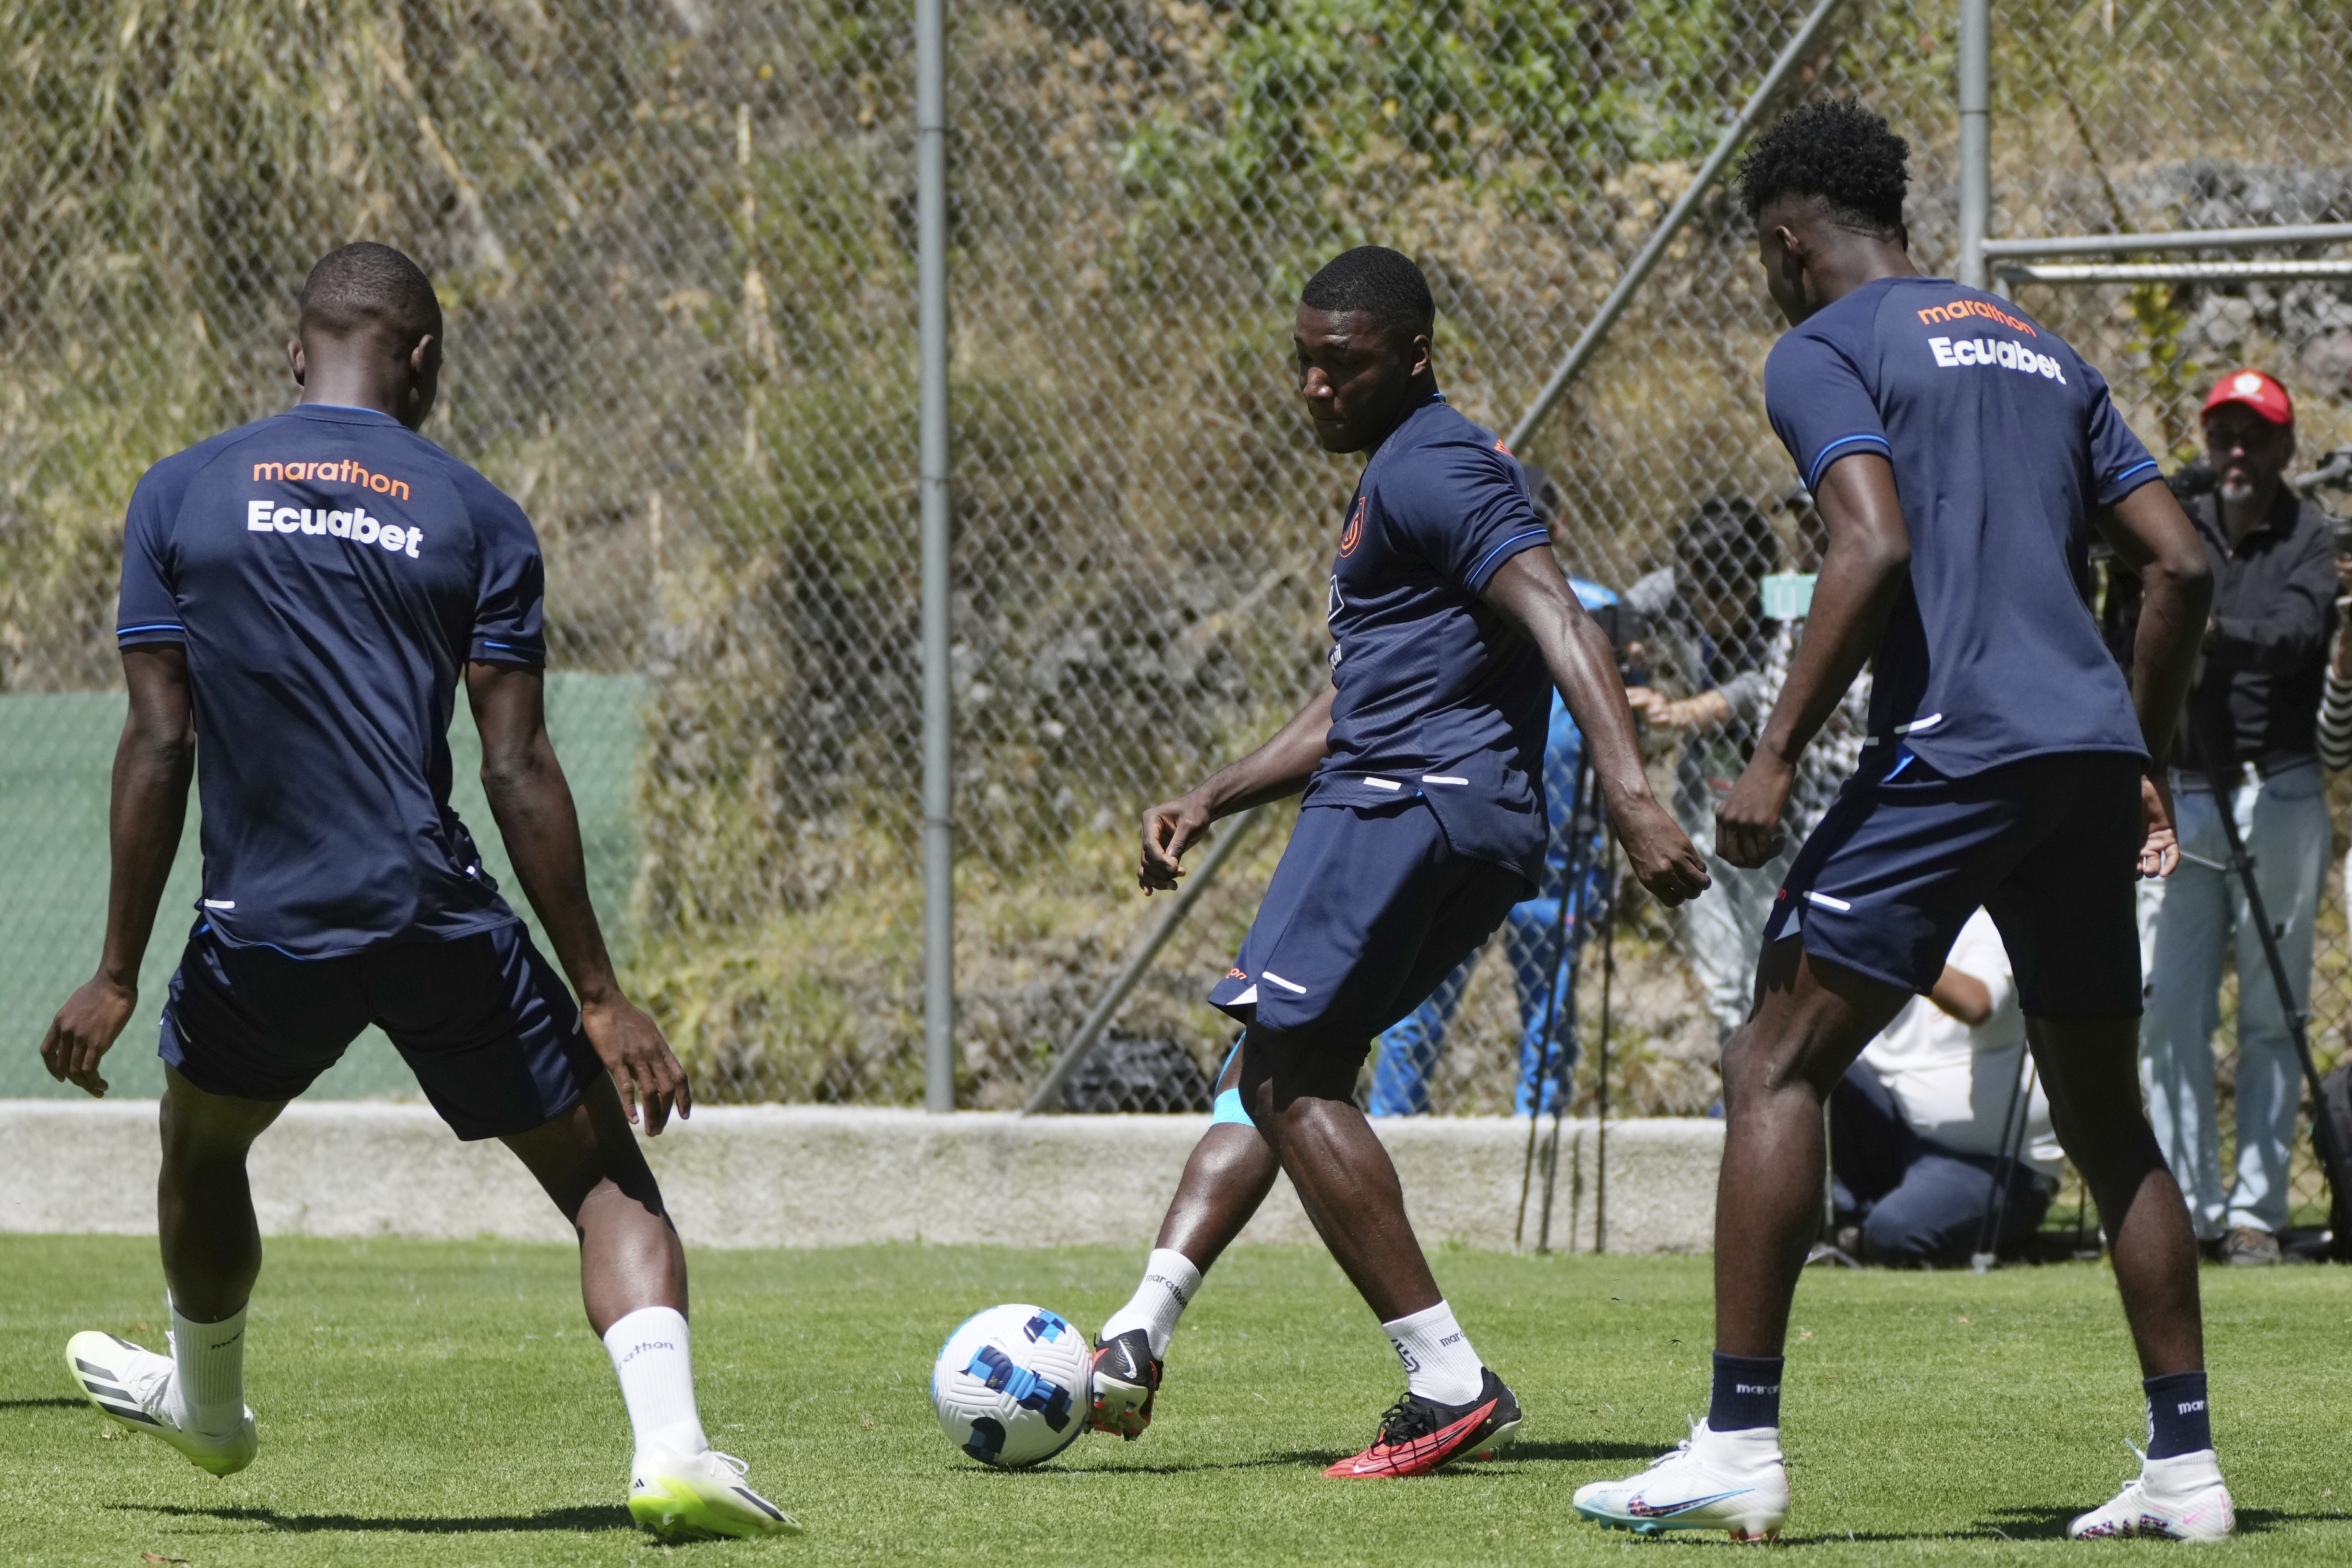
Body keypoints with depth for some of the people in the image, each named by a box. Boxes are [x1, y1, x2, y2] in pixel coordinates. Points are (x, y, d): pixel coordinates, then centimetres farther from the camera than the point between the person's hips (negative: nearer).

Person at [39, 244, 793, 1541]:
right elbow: (517, 772, -3)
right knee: (606, 1178, 8)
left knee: (199, 1145, 30)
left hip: (263, 927, 1)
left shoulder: (181, 496, 4)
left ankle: (208, 1409, 51)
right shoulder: (476, 518, 2)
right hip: (442, 923, -1)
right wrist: (601, 997, -1)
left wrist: (118, 974, 4)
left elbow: (157, 747, 0)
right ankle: (669, 1448, -13)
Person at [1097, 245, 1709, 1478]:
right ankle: (1136, 1345, 7)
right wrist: (1209, 800, 27)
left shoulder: (1432, 469, -9)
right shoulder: (1393, 480, 25)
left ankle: (1449, 1382, -14)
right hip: (1474, 828, 11)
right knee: (1271, 1069, 12)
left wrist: (1630, 795, -35)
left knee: (1292, 1080, -10)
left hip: (1413, 807, -11)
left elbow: (1556, 619, -23)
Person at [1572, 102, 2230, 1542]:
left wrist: (1777, 756, -13)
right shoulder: (2042, 354, 24)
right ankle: (2186, 1469, 12)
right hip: (2093, 749, 7)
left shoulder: (1824, 353, 2)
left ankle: (1740, 1448, -12)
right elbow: (2183, 566, 18)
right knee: (2106, 1114, 15)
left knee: (1778, 1066, -4)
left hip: (1954, 747, -7)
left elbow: (1876, 549, -14)